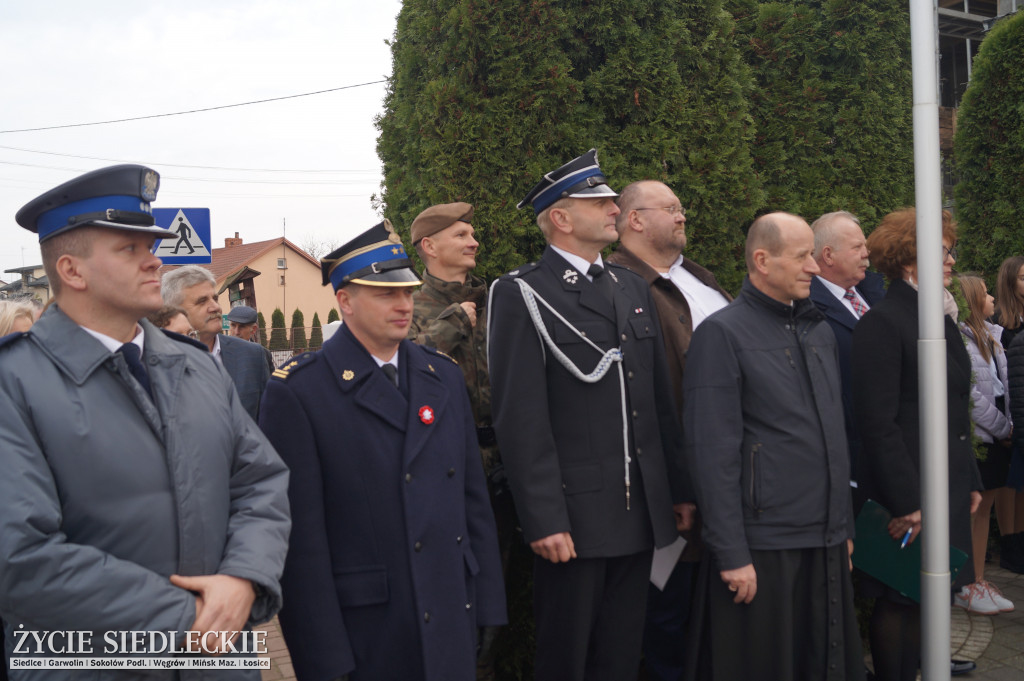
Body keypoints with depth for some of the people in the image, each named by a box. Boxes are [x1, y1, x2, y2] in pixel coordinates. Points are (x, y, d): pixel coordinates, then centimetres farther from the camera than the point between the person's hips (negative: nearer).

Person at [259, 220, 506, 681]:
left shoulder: (443, 374, 8)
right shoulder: (296, 392, -10)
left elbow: (473, 494, 10)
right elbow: (301, 535, -12)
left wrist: (487, 603, 7)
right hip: (366, 637, -5)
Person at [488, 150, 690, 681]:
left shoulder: (633, 289, 13)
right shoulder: (522, 296, -9)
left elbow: (661, 399, 15)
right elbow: (520, 421, -14)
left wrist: (680, 489, 13)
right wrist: (543, 520, -18)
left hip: (641, 513, 6)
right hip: (574, 516, -6)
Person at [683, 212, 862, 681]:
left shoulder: (819, 332, 13)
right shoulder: (722, 333, -10)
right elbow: (712, 453, -15)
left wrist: (844, 526, 17)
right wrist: (732, 554, -16)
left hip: (827, 543, 7)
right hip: (762, 547, -7)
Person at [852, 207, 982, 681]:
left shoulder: (942, 319, 13)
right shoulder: (882, 322, -13)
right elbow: (877, 423, -17)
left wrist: (971, 480, 16)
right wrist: (907, 501, -18)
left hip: (950, 490, 8)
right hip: (910, 493, -8)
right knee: (900, 604, 2)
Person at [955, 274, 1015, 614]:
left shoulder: (993, 334, 11)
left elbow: (1003, 387, 12)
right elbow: (970, 395, -14)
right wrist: (1004, 427, -8)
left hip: (995, 436, 7)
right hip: (974, 436, -7)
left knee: (985, 507, 12)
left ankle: (979, 580, 21)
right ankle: (964, 586, 9)